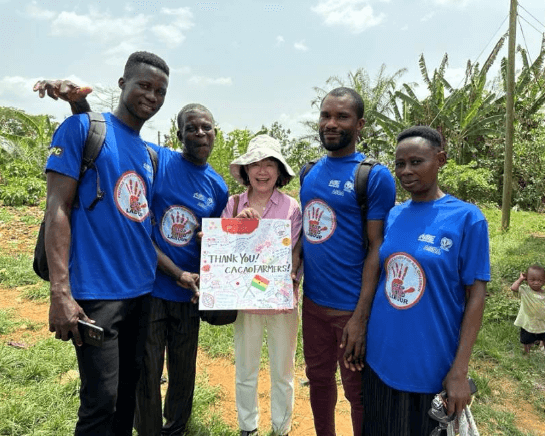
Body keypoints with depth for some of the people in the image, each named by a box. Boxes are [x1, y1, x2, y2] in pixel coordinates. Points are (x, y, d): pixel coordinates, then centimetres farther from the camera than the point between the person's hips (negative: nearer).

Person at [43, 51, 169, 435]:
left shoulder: (150, 154, 13)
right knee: (101, 400, 0)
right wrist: (60, 292, -17)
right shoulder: (83, 127, -4)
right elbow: (57, 208, -10)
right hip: (97, 292, -6)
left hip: (144, 290, 6)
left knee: (132, 389, 16)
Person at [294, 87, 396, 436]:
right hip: (313, 301, 6)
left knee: (358, 391, 12)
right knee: (319, 378, 21)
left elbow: (377, 249, -14)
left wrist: (360, 316, -17)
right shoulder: (310, 172, 7)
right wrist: (295, 256, -3)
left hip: (351, 307, -5)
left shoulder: (376, 177, -12)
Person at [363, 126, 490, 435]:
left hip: (431, 364, -4)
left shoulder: (466, 218, -10)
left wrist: (459, 370, -13)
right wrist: (362, 329, 6)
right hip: (380, 357, 4)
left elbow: (475, 296, -10)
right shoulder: (392, 215, 2)